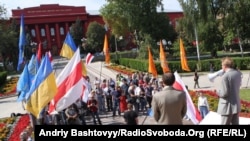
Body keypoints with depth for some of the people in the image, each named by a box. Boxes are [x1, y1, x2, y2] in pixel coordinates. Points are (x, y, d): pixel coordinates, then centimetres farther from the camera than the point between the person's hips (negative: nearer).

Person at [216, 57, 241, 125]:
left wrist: (218, 92, -2)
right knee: (235, 123, 16)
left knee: (225, 123, 3)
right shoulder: (238, 73, 3)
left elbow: (224, 93, -22)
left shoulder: (225, 76, -21)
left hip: (228, 106, -8)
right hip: (237, 104, 8)